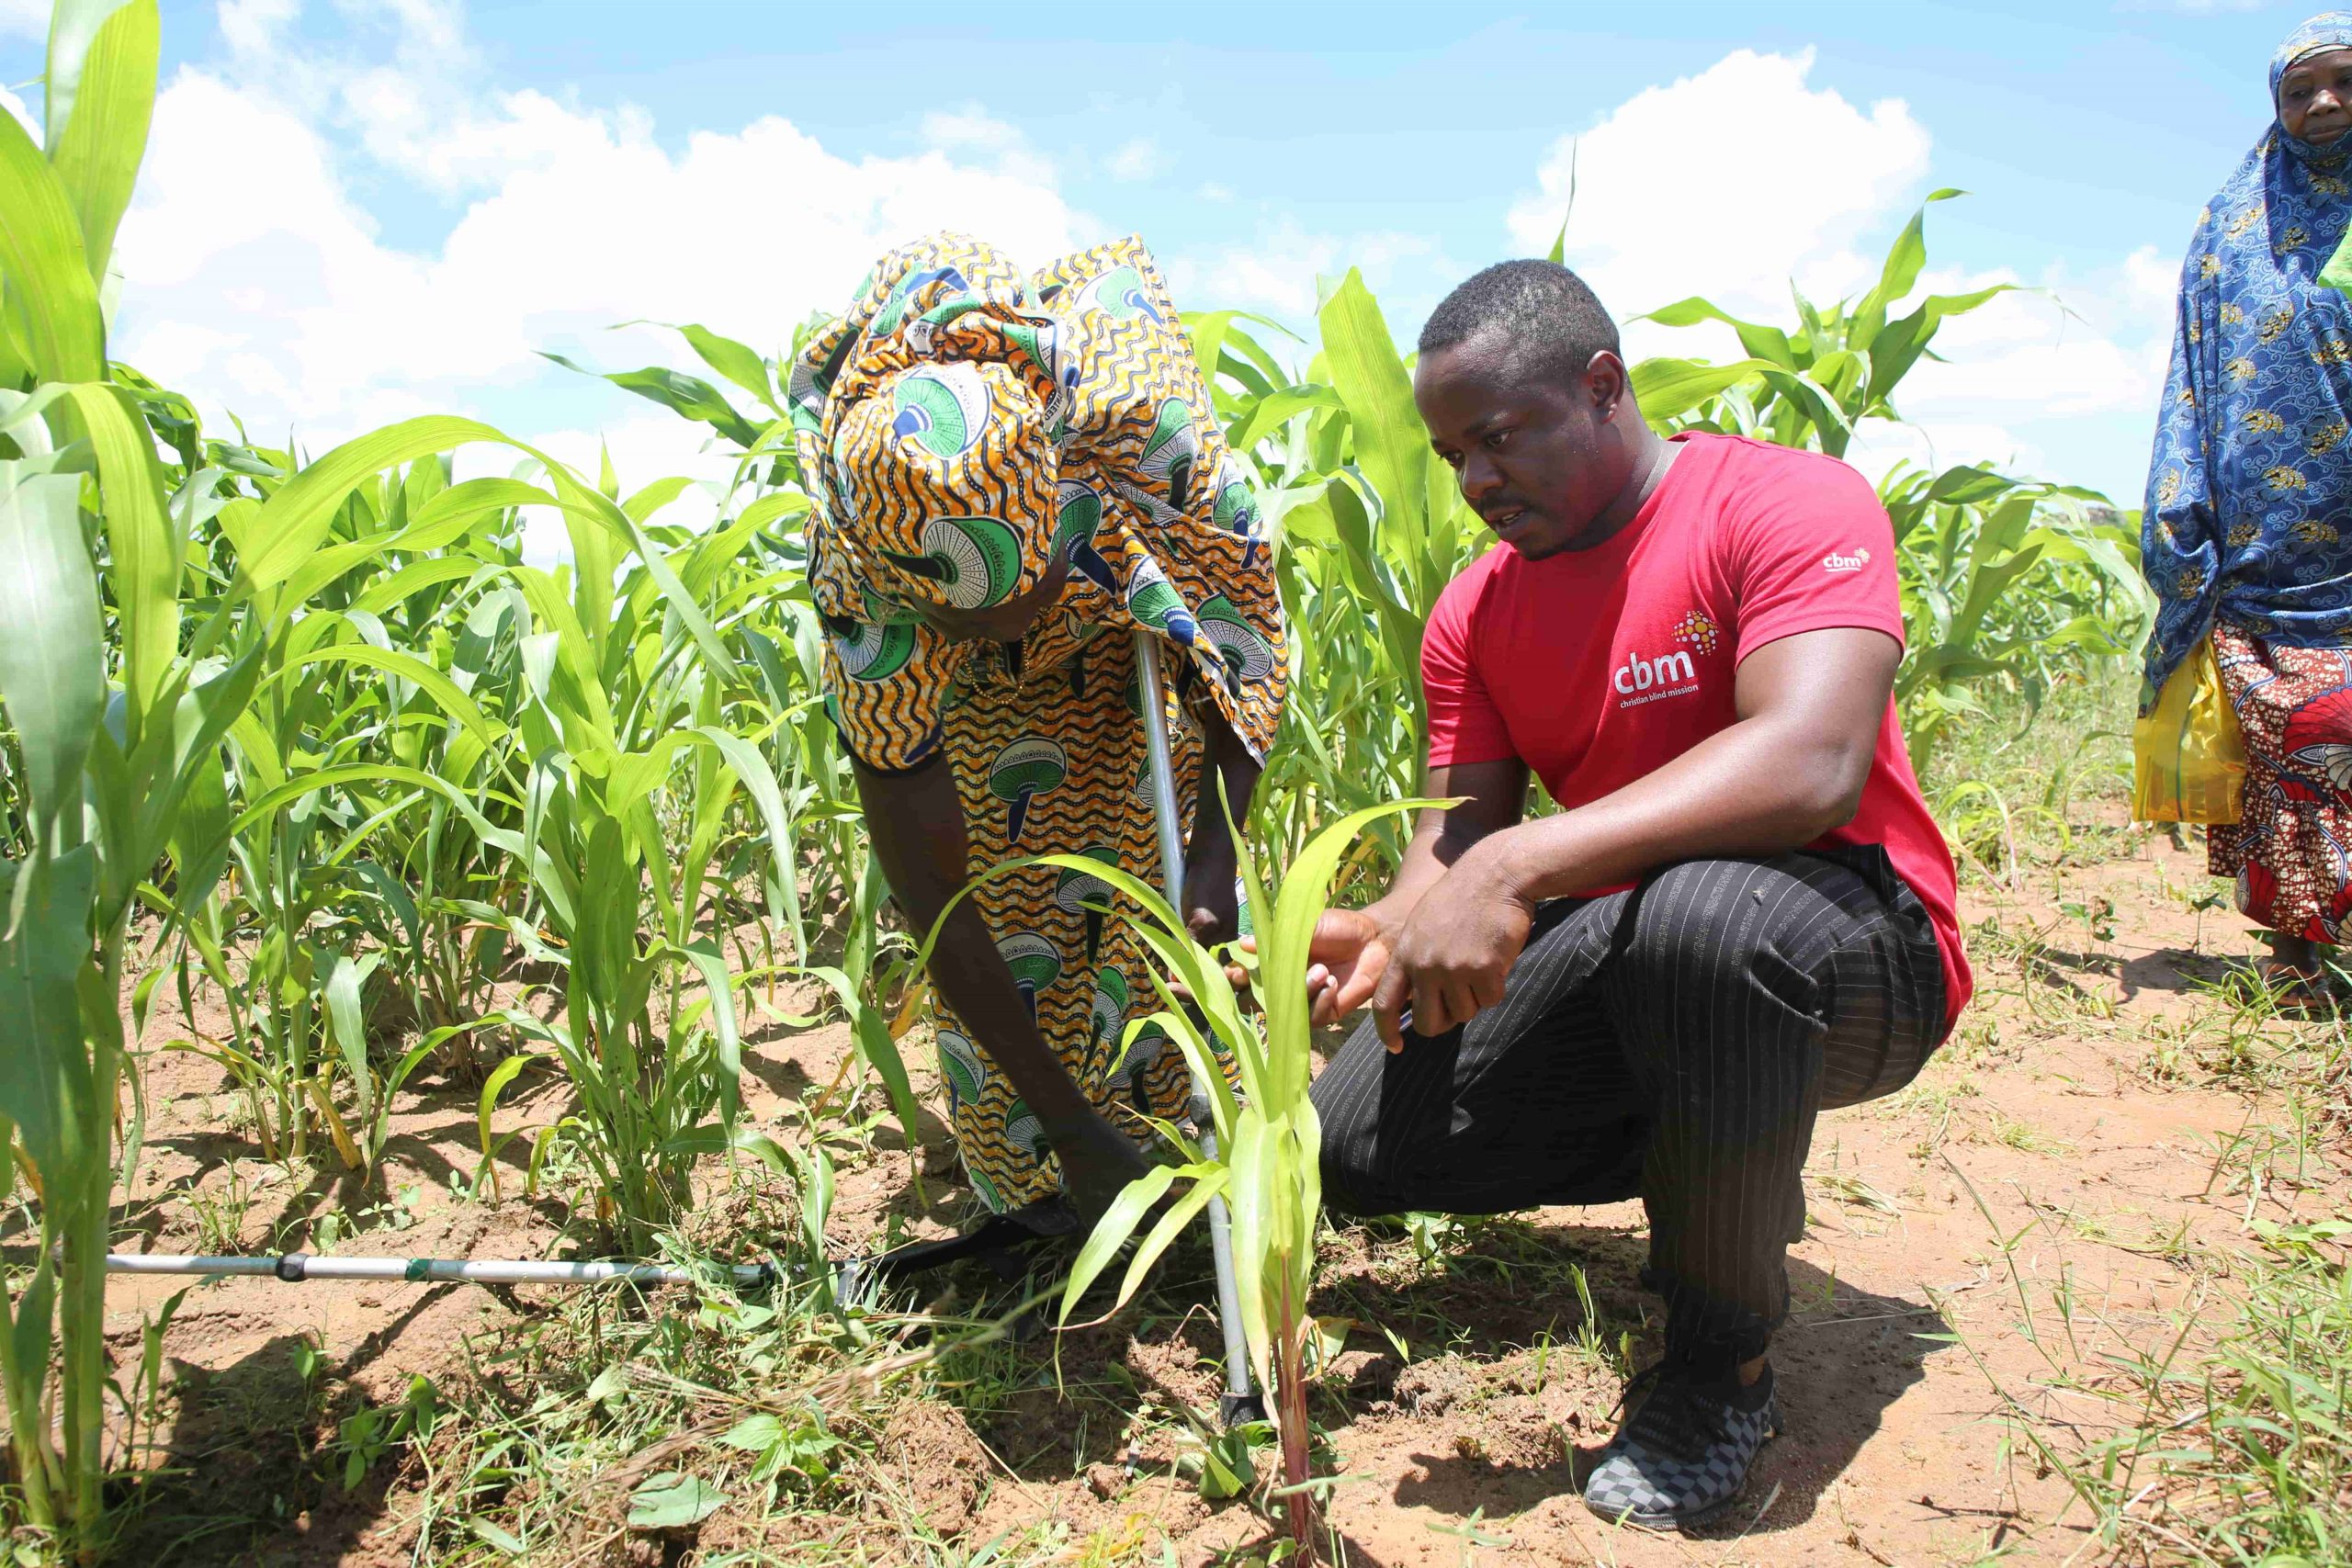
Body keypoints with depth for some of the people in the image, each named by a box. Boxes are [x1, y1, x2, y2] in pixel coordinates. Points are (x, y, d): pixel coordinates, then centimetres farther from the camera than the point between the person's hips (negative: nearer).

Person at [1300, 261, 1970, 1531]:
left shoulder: (1788, 501, -16)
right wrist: (1401, 924, -25)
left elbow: (1811, 763, -32)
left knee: (1694, 913, -41)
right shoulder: (1474, 613, 4)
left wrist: (1517, 870, -40)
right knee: (1354, 1140, -7)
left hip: (1854, 951, -5)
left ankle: (1724, 1363, -15)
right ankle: (1702, 1150, 15)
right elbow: (1462, 820, -1)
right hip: (1613, 959, 6)